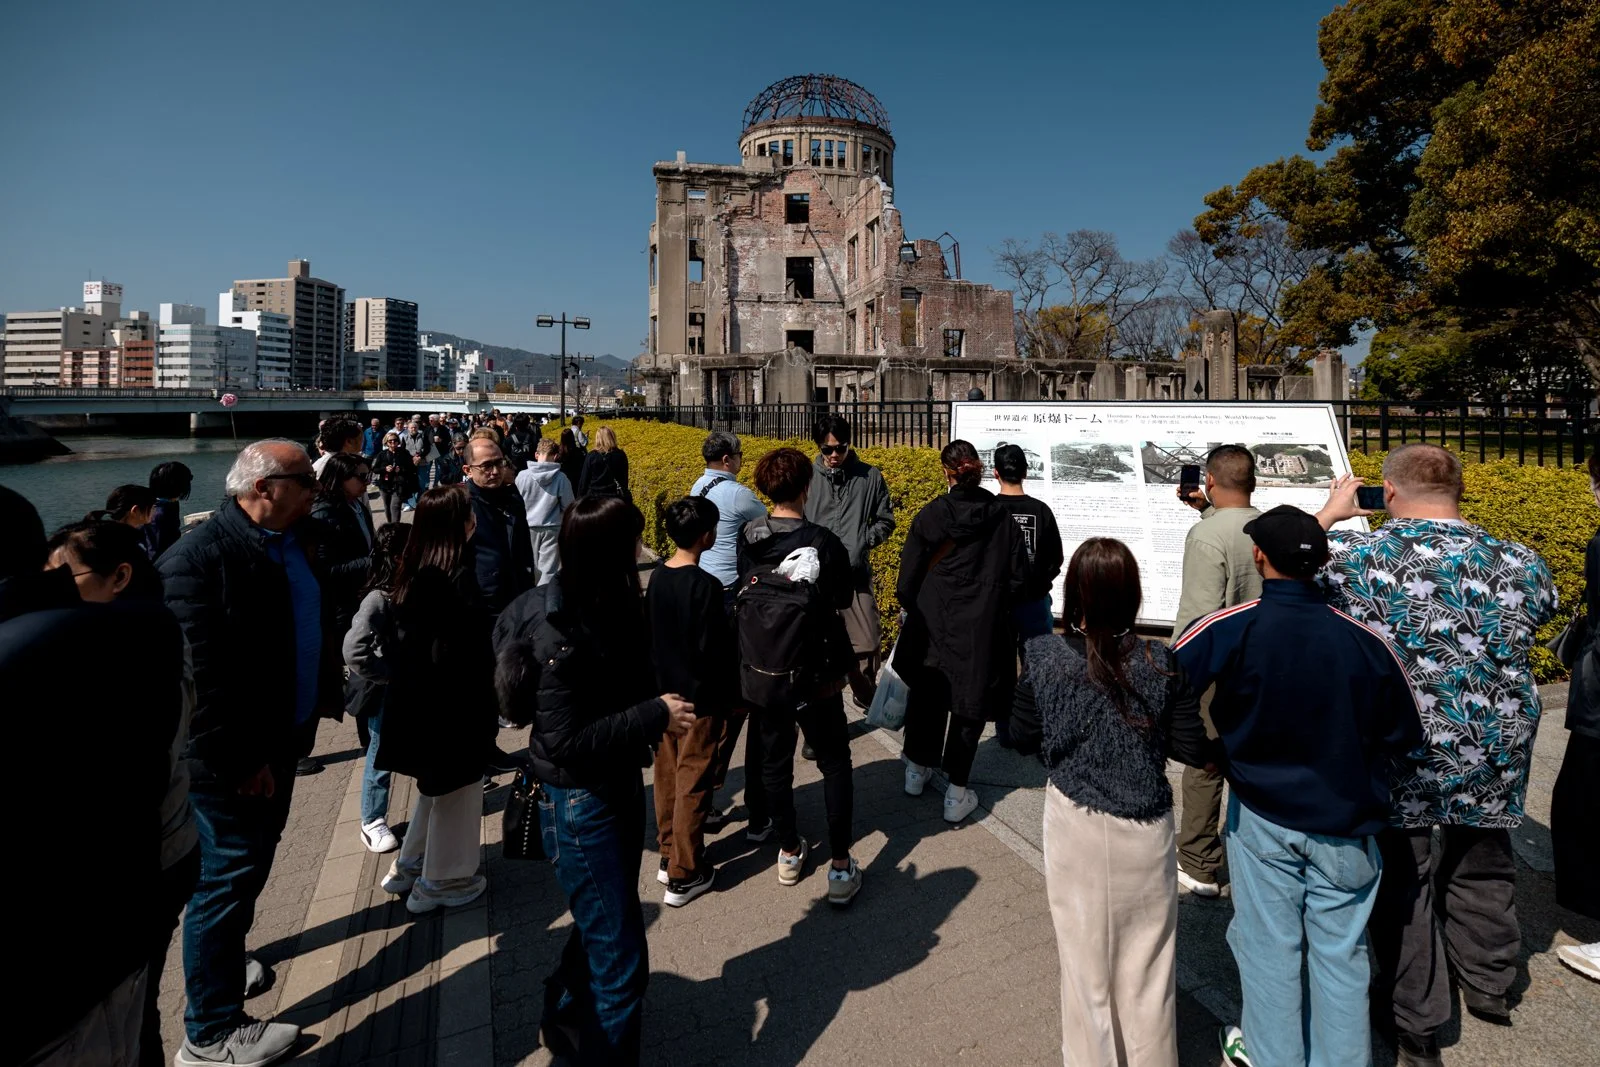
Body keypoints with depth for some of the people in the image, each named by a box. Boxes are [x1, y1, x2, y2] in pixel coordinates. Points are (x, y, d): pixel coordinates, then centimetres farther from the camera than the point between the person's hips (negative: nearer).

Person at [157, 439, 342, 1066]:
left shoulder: (294, 542, 5)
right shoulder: (199, 559, -23)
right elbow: (202, 677, -24)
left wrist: (327, 688, 13)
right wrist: (239, 761, -21)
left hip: (281, 739, 9)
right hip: (234, 759, -8)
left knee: (253, 862, 25)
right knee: (229, 877, 4)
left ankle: (226, 953, 48)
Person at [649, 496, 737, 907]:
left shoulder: (657, 578, -1)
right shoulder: (706, 586, -22)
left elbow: (651, 637, 7)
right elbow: (713, 650, -20)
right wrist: (727, 698, -7)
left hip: (664, 692, 7)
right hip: (699, 697, -7)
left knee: (667, 775, 18)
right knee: (692, 783, 4)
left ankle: (669, 854, 33)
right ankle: (684, 875, 15)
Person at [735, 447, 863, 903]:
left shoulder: (746, 538, -7)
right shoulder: (823, 542, -18)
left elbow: (744, 590, 5)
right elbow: (844, 599, -6)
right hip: (812, 674, -4)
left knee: (773, 760, 19)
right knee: (835, 763, 11)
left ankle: (789, 853, 33)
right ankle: (840, 868, 13)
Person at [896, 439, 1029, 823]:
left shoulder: (929, 517, -9)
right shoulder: (1003, 520, -4)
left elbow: (908, 580, -6)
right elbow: (1018, 578, 0)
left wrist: (914, 611, 12)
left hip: (933, 626, 0)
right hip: (983, 631, 0)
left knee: (926, 696, 19)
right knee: (970, 704, 10)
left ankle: (917, 771, 35)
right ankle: (956, 794, 15)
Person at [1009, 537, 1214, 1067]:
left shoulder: (1044, 658, -14)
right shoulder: (1161, 664, -14)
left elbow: (1024, 738, -4)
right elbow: (1193, 748, -7)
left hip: (1075, 825, 0)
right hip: (1145, 829, 0)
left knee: (1085, 952, 17)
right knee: (1146, 956, 18)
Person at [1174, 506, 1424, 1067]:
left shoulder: (1231, 628, -19)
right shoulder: (1364, 641, -12)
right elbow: (1405, 737, 0)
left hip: (1261, 818, -1)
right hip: (1345, 826, 2)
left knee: (1269, 947, 13)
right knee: (1341, 953, 16)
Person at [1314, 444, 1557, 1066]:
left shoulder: (1360, 556, -16)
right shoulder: (1519, 563, -4)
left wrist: (1333, 510, 15)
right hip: (1494, 752, 4)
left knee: (1402, 879, 12)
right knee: (1483, 864, 25)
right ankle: (1489, 987, 46)